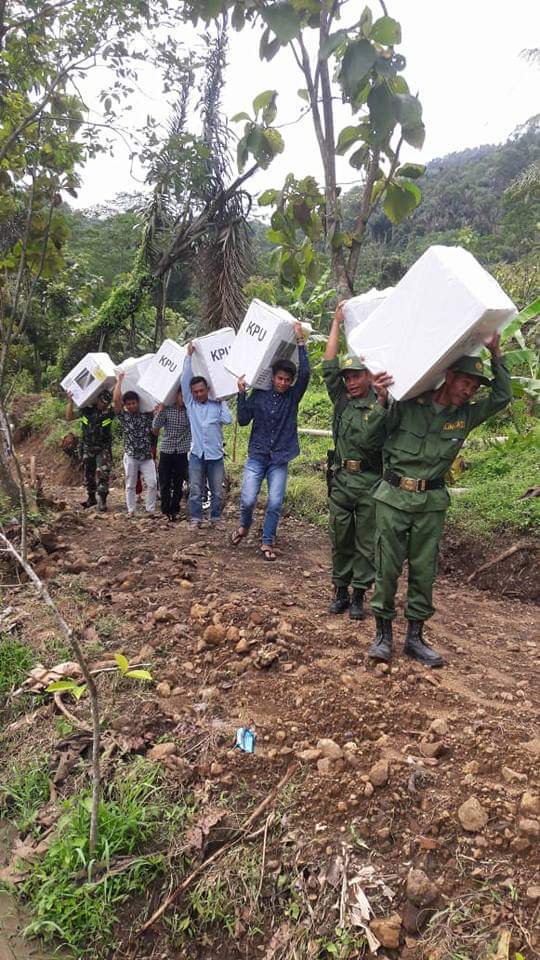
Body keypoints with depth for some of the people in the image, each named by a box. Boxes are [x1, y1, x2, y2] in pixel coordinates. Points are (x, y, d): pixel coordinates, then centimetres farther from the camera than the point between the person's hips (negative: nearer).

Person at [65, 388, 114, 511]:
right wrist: (70, 402, -8)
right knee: (89, 474, 14)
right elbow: (69, 417, 2)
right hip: (88, 448, 4)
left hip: (104, 449, -4)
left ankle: (102, 500, -8)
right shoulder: (86, 410, -1)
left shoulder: (109, 412, -7)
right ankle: (91, 498, 29)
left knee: (102, 474, -14)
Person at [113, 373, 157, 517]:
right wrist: (119, 381, -6)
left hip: (147, 456, 1)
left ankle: (150, 509, 4)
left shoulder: (148, 415, 5)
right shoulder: (124, 416, -1)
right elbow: (116, 400, -13)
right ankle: (131, 509, 18)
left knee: (152, 483, -7)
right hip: (130, 456, -1)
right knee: (130, 485, 7)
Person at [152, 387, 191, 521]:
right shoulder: (166, 409, -3)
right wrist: (160, 410, -17)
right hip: (166, 451, -1)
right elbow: (155, 427, -9)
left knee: (178, 485, 7)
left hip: (182, 453, 1)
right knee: (165, 484, 4)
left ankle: (174, 510, 18)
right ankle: (165, 510, 16)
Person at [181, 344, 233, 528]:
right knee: (195, 491, 3)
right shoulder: (190, 404, 4)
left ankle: (215, 519, 18)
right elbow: (185, 380, -2)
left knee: (217, 491, 5)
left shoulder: (218, 404, 3)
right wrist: (189, 356, -4)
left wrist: (221, 401, -2)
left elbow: (228, 419, -9)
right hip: (197, 454, 0)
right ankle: (196, 520, 10)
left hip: (215, 454, 0)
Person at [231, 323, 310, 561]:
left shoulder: (292, 396, 1)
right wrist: (241, 394, -12)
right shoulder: (258, 395, 1)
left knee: (275, 503, -3)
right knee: (248, 500, -9)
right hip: (257, 456, 0)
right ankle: (244, 526, 24)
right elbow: (243, 420, -2)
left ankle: (267, 542, 13)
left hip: (280, 459, 1)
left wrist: (300, 340, -15)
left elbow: (305, 373, -14)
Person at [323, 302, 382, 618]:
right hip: (341, 479, 4)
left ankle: (359, 595, 15)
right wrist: (337, 322, 7)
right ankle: (340, 591, 23)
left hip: (371, 482, -4)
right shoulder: (342, 400, 8)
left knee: (366, 543, 5)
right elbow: (329, 366, 7)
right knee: (340, 539, 11)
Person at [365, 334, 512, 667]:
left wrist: (496, 354, 4)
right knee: (387, 568, 2)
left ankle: (415, 636, 21)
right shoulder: (408, 404, -6)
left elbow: (503, 395, 9)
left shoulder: (465, 415, 6)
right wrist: (382, 402, -18)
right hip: (394, 497, -3)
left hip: (432, 502, 4)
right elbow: (374, 434, -2)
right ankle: (383, 633, 16)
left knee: (424, 571, 8)